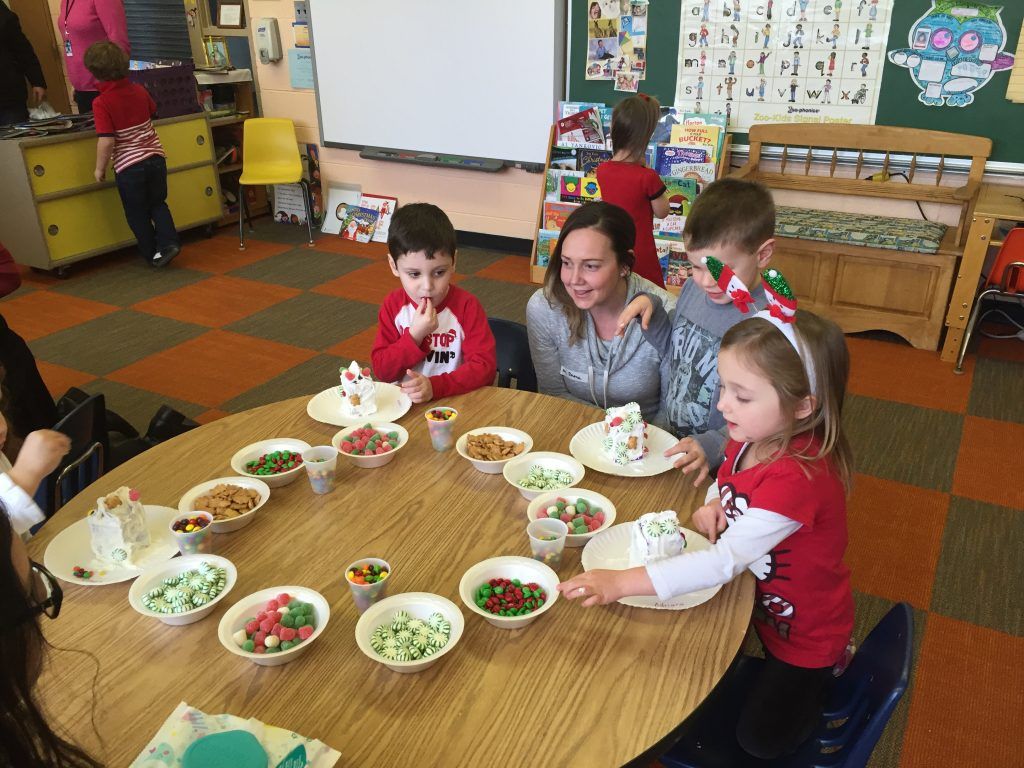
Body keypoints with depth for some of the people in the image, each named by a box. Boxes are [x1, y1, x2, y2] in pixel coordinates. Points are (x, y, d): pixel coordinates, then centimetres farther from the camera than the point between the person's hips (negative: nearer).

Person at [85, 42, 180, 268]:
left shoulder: (101, 102, -15)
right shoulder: (139, 91, 1)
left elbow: (106, 141, -20)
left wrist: (100, 168, -7)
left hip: (128, 166, -4)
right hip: (155, 157, 5)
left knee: (137, 213, 13)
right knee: (158, 204, 20)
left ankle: (152, 254, 21)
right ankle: (168, 242, 2)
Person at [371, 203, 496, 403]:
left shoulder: (467, 305, -8)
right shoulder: (393, 305, 0)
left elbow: (484, 366, -13)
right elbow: (381, 370, -2)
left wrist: (435, 386, -26)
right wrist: (415, 336, -17)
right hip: (402, 402, 2)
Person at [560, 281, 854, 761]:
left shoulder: (798, 477, -39)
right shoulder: (750, 439, -13)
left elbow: (726, 560, -44)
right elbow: (728, 483, 9)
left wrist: (622, 583, -49)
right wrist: (712, 506, -15)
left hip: (804, 632, -7)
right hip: (759, 602, 7)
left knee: (759, 739, 0)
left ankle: (826, 675, 23)